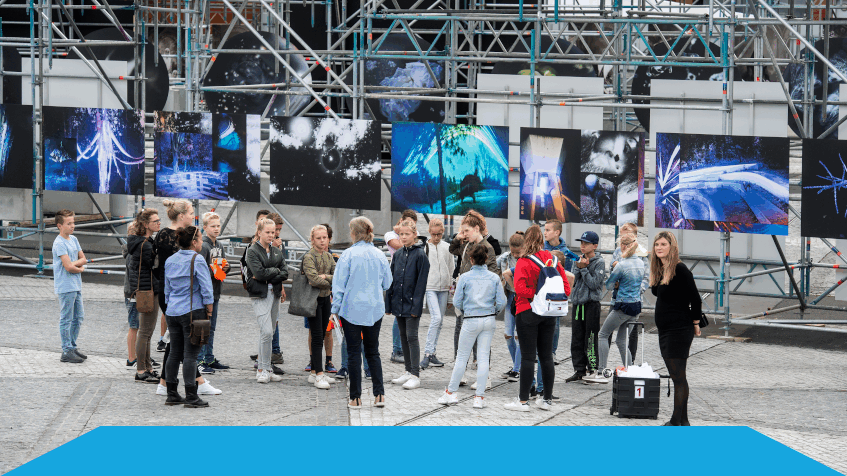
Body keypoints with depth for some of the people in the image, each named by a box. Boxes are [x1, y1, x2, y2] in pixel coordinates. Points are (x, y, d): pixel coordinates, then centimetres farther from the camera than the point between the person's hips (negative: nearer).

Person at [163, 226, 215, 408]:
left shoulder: (170, 261, 10)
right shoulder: (197, 261, -10)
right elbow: (206, 290, -12)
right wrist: (209, 312, -3)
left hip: (173, 311, 7)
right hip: (192, 311, -7)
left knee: (174, 353, 12)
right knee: (190, 354, -6)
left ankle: (172, 394, 16)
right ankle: (191, 397, -6)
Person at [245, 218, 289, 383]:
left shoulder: (277, 252, 14)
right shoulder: (252, 251, -3)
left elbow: (285, 273, 3)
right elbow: (259, 272, -16)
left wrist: (267, 276, -10)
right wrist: (276, 271, -6)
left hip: (274, 294, 6)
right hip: (260, 295, -6)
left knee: (269, 333, 8)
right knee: (267, 332, -15)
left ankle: (262, 369, 13)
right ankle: (264, 370, -10)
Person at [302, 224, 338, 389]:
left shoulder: (328, 256, 11)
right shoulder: (308, 257, -12)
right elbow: (314, 280, -21)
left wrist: (326, 277, -16)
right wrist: (332, 282, -8)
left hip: (326, 298, 7)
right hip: (313, 299, -7)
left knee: (320, 335, 9)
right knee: (317, 336, -9)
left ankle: (315, 373, 14)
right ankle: (318, 375, -9)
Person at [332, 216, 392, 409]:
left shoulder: (348, 255, -11)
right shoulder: (379, 255, 0)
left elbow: (339, 285, -8)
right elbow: (387, 283, 11)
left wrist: (335, 310, 1)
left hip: (352, 310, -3)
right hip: (374, 310, 4)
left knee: (354, 353, 3)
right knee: (373, 352, 13)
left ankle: (356, 398, 5)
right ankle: (379, 395, 5)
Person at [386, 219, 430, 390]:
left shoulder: (420, 255, -9)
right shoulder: (398, 254, 10)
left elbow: (421, 282, -12)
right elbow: (392, 280, 13)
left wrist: (416, 306, -16)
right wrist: (389, 304, 9)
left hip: (412, 304, -7)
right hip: (399, 303, 7)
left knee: (412, 337, -7)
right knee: (403, 336, 12)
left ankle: (415, 376, -5)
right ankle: (408, 371, 20)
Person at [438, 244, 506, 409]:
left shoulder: (465, 277, -7)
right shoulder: (494, 278, -1)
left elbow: (457, 302, -4)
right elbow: (501, 302, -1)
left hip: (471, 321, -2)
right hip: (489, 320, 2)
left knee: (462, 357, 7)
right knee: (483, 357, 4)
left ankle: (451, 392, 13)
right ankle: (480, 397, 3)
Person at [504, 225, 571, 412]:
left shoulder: (524, 262, -9)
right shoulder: (553, 260, 6)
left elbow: (520, 289, -20)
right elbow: (566, 289, 5)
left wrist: (535, 295, -7)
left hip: (528, 312, -5)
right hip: (549, 313, 5)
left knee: (528, 356, -4)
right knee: (546, 356, 11)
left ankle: (523, 400, -2)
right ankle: (547, 399, 16)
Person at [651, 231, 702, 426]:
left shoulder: (680, 270, -15)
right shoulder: (659, 271, 11)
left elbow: (695, 299, -14)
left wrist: (695, 324, -5)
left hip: (680, 330, -9)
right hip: (665, 330, 9)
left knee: (679, 377, -7)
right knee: (676, 377, 12)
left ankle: (677, 421, -6)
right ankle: (682, 420, 18)